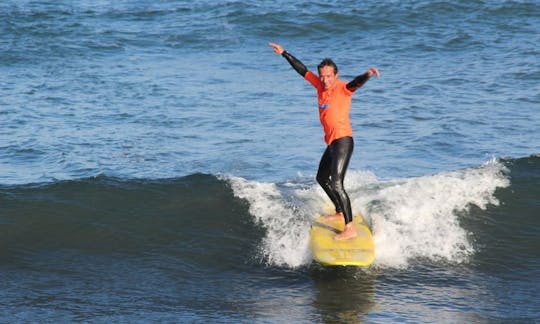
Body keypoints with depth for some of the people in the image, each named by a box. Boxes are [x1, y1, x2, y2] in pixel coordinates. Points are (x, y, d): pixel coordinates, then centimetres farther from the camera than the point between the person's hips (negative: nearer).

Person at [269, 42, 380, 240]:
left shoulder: (342, 88, -12)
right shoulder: (320, 85, 8)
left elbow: (356, 83, -33)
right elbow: (302, 70, 18)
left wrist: (367, 75, -55)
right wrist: (284, 53, 25)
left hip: (343, 140, -9)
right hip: (331, 142, 9)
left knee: (336, 183, -19)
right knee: (322, 178, 25)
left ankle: (350, 228, -22)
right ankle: (340, 213, 44)